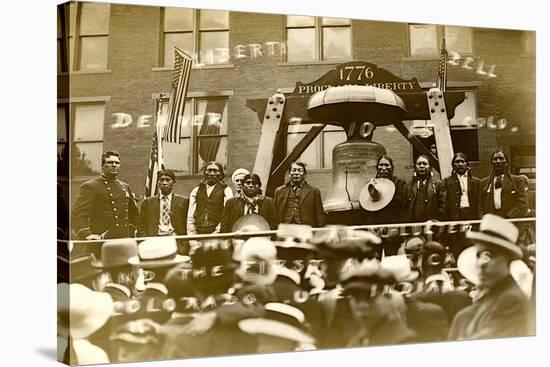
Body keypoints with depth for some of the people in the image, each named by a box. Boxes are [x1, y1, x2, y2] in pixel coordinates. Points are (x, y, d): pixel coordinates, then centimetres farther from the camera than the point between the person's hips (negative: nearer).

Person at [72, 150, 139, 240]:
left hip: (125, 241, 5)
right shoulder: (90, 186, -1)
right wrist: (86, 235, -24)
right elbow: (78, 215, -9)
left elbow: (134, 213, 29)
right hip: (102, 241, -5)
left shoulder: (125, 187, 18)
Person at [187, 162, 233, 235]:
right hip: (198, 233, 3)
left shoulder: (226, 191, 5)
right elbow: (190, 216, 14)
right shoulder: (196, 191, 16)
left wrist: (217, 232, -11)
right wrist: (192, 234, 4)